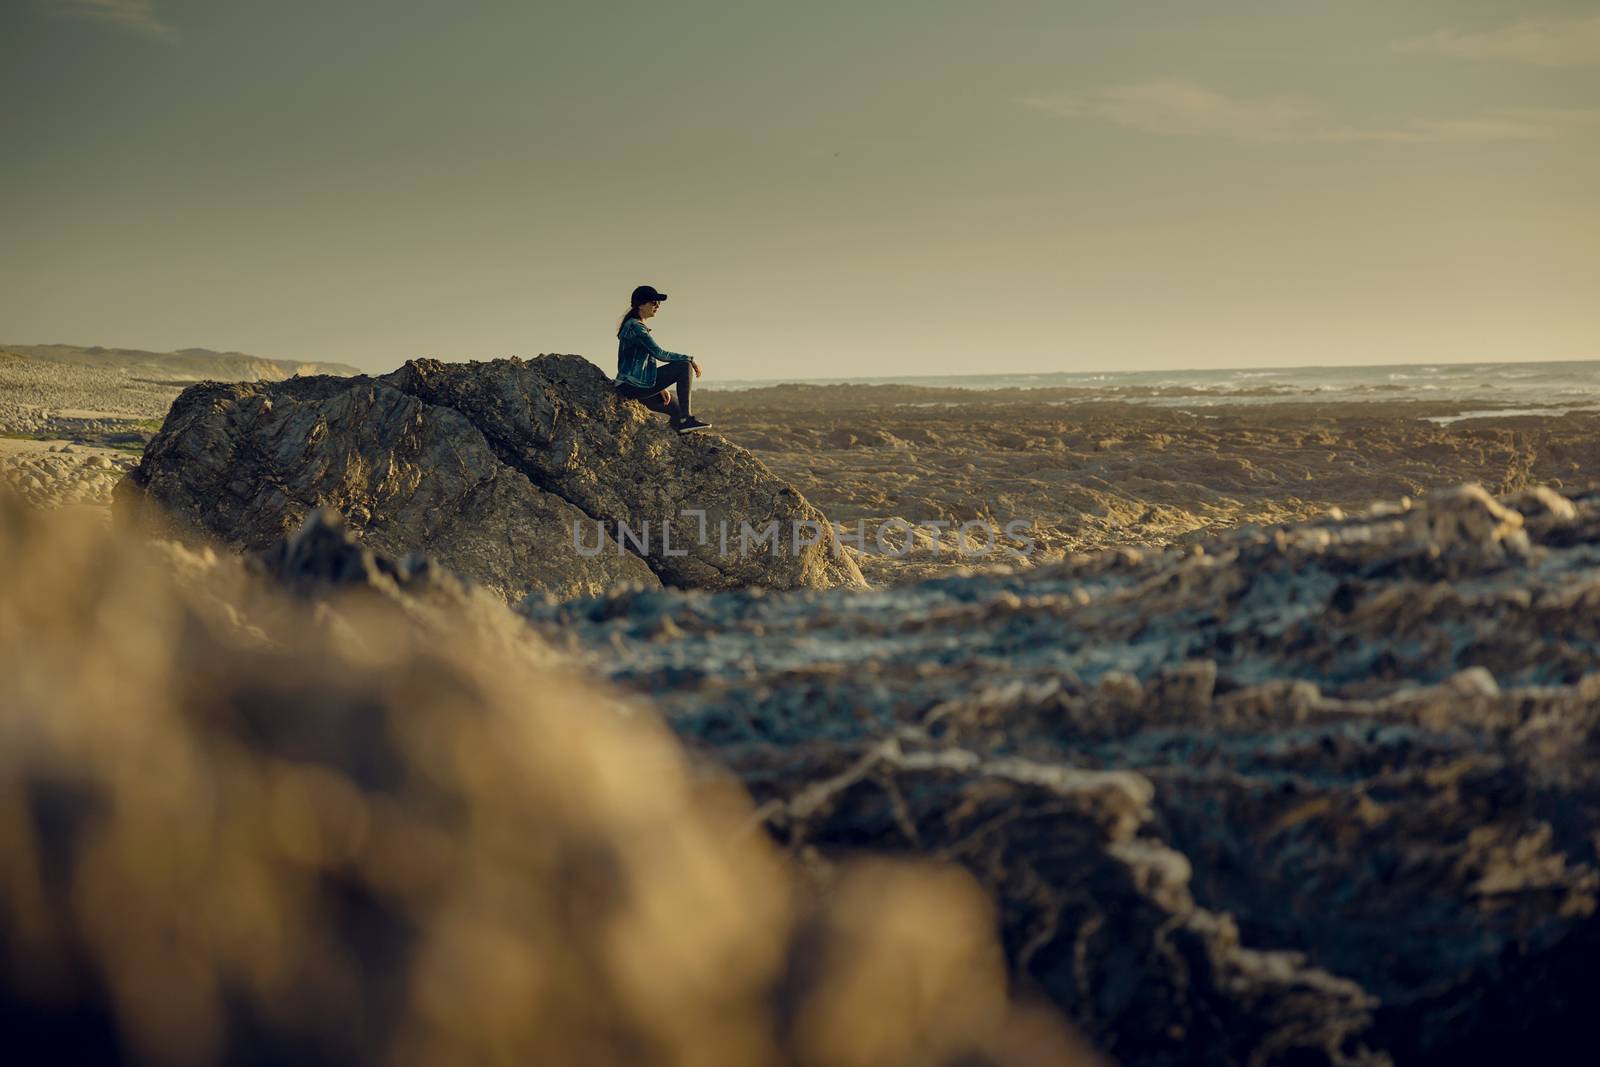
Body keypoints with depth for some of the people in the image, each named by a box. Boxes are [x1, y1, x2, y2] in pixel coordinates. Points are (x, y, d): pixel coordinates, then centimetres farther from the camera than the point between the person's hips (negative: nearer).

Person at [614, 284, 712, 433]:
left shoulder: (638, 326, 19)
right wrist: (690, 359, -12)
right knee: (685, 366, -14)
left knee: (677, 410, 21)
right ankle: (686, 419, -15)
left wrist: (660, 387, 15)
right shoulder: (635, 327, -13)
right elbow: (659, 354, -19)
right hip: (634, 385, -11)